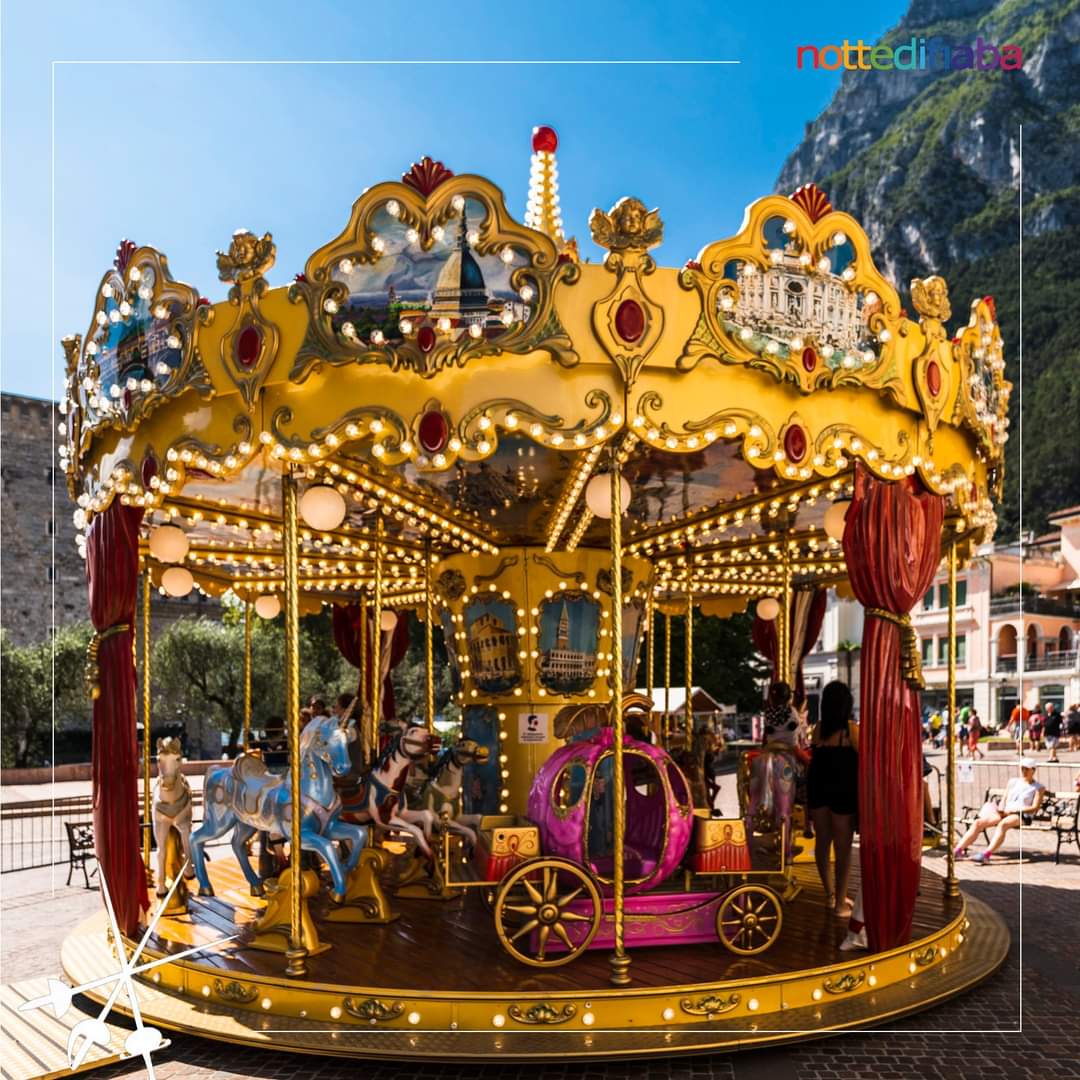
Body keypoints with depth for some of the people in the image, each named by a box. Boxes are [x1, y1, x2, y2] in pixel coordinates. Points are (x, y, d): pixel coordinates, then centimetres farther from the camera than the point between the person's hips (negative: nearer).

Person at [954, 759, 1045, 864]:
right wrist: (1001, 809, -2)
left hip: (1022, 815, -5)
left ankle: (986, 854, -55)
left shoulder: (1038, 788, 9)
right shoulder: (1013, 782, 24)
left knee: (1002, 824, -39)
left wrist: (1014, 810, -12)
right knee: (978, 822, -21)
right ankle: (958, 850, -28)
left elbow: (1035, 808, -2)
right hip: (1005, 813, 5)